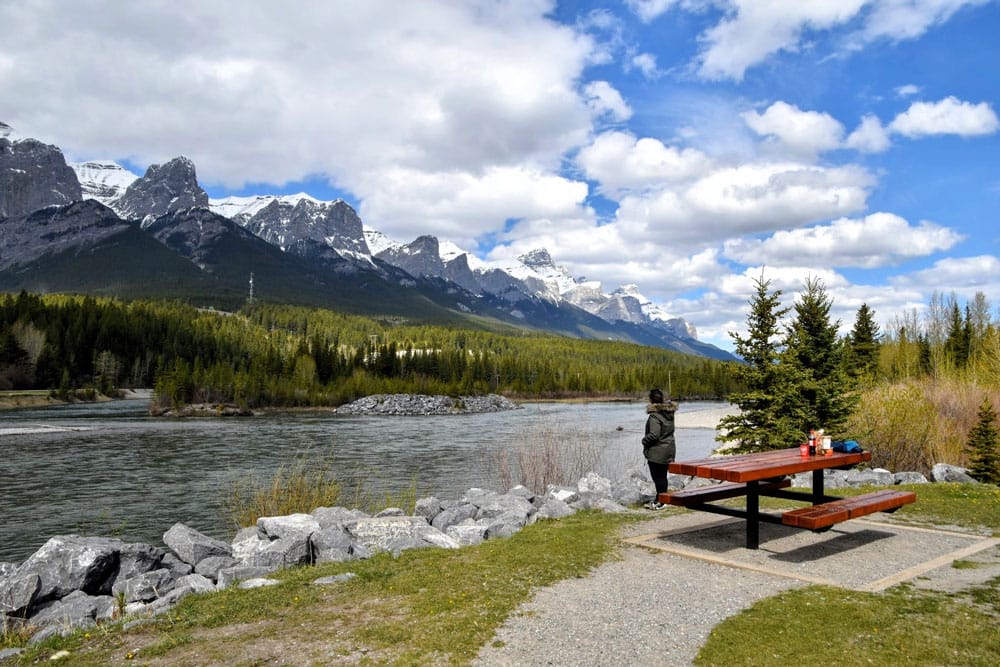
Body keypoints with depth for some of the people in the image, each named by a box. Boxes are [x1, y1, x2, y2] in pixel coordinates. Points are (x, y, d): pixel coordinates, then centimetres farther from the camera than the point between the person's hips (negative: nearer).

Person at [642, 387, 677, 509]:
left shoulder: (654, 416, -21)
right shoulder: (669, 413, 3)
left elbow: (654, 435, -24)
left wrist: (644, 440, -7)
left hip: (657, 452, -8)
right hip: (669, 449, 8)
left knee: (658, 477, 1)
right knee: (662, 476, 16)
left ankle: (660, 502, 6)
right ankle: (660, 499, 25)